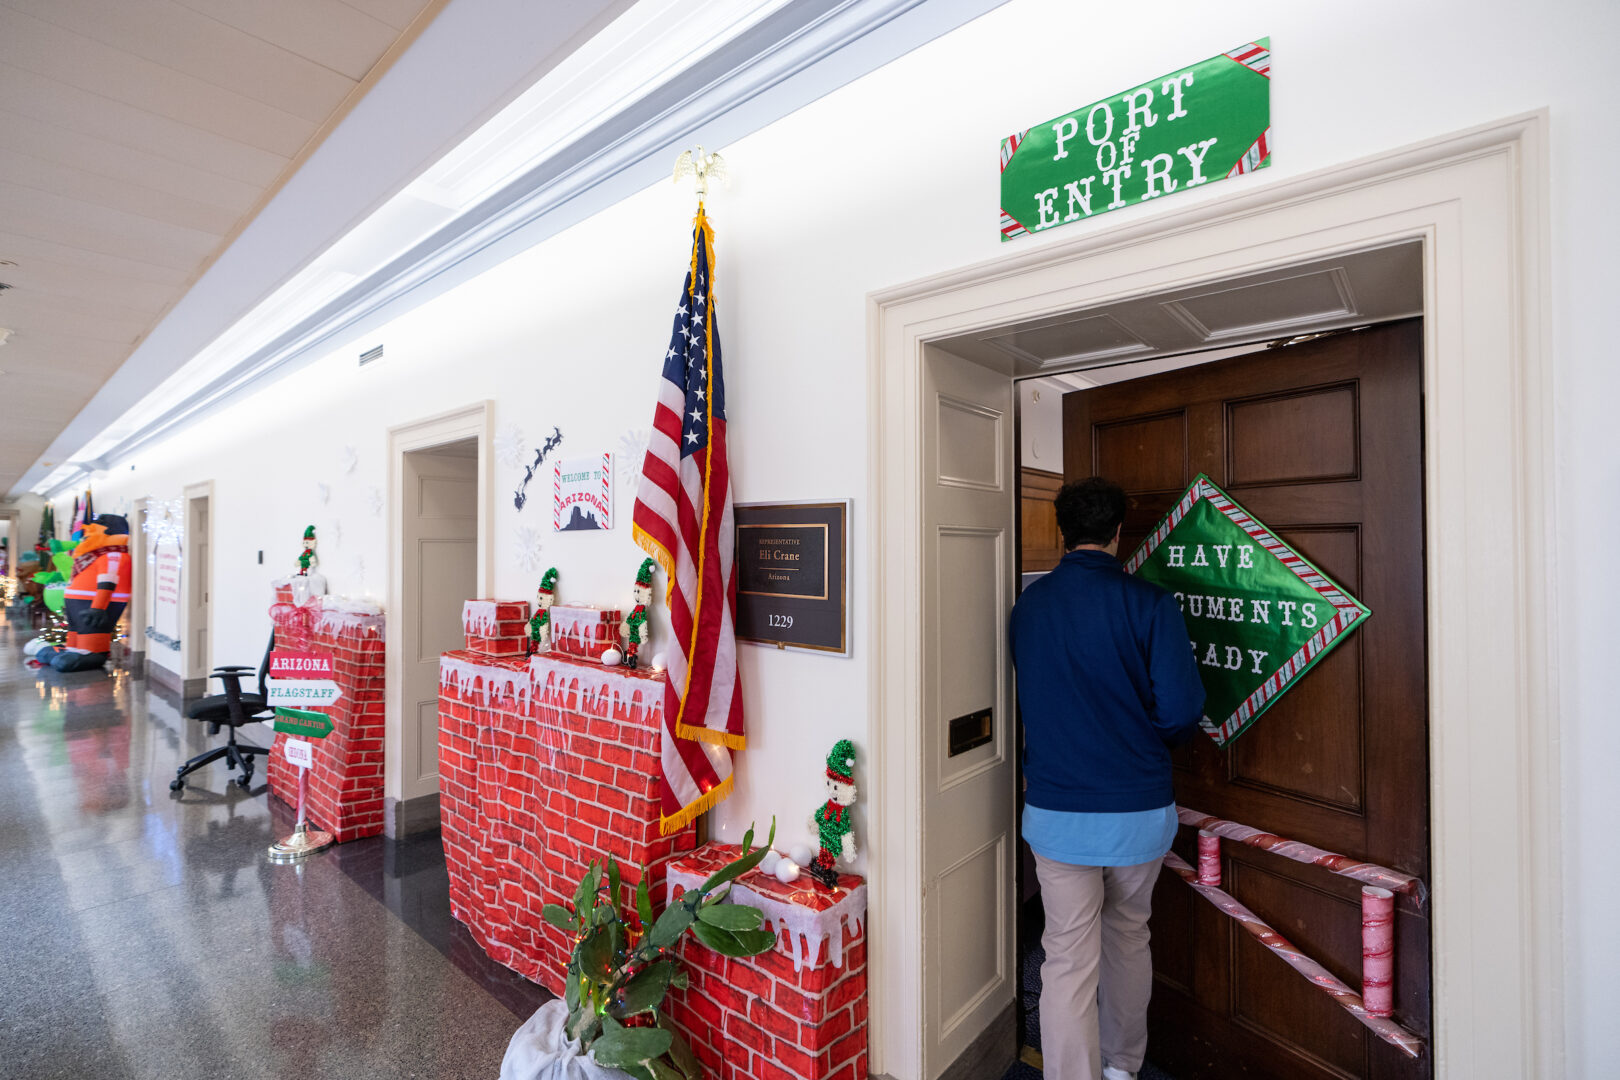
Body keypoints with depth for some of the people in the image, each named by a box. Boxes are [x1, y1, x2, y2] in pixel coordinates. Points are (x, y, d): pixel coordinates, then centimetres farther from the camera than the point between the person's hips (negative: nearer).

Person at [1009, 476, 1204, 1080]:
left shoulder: (1027, 606, -3)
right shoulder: (1149, 604, -12)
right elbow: (1181, 711, -14)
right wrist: (1151, 741, 7)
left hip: (1055, 809, 0)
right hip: (1138, 806, 0)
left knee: (1068, 961, 8)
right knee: (1129, 937, 24)